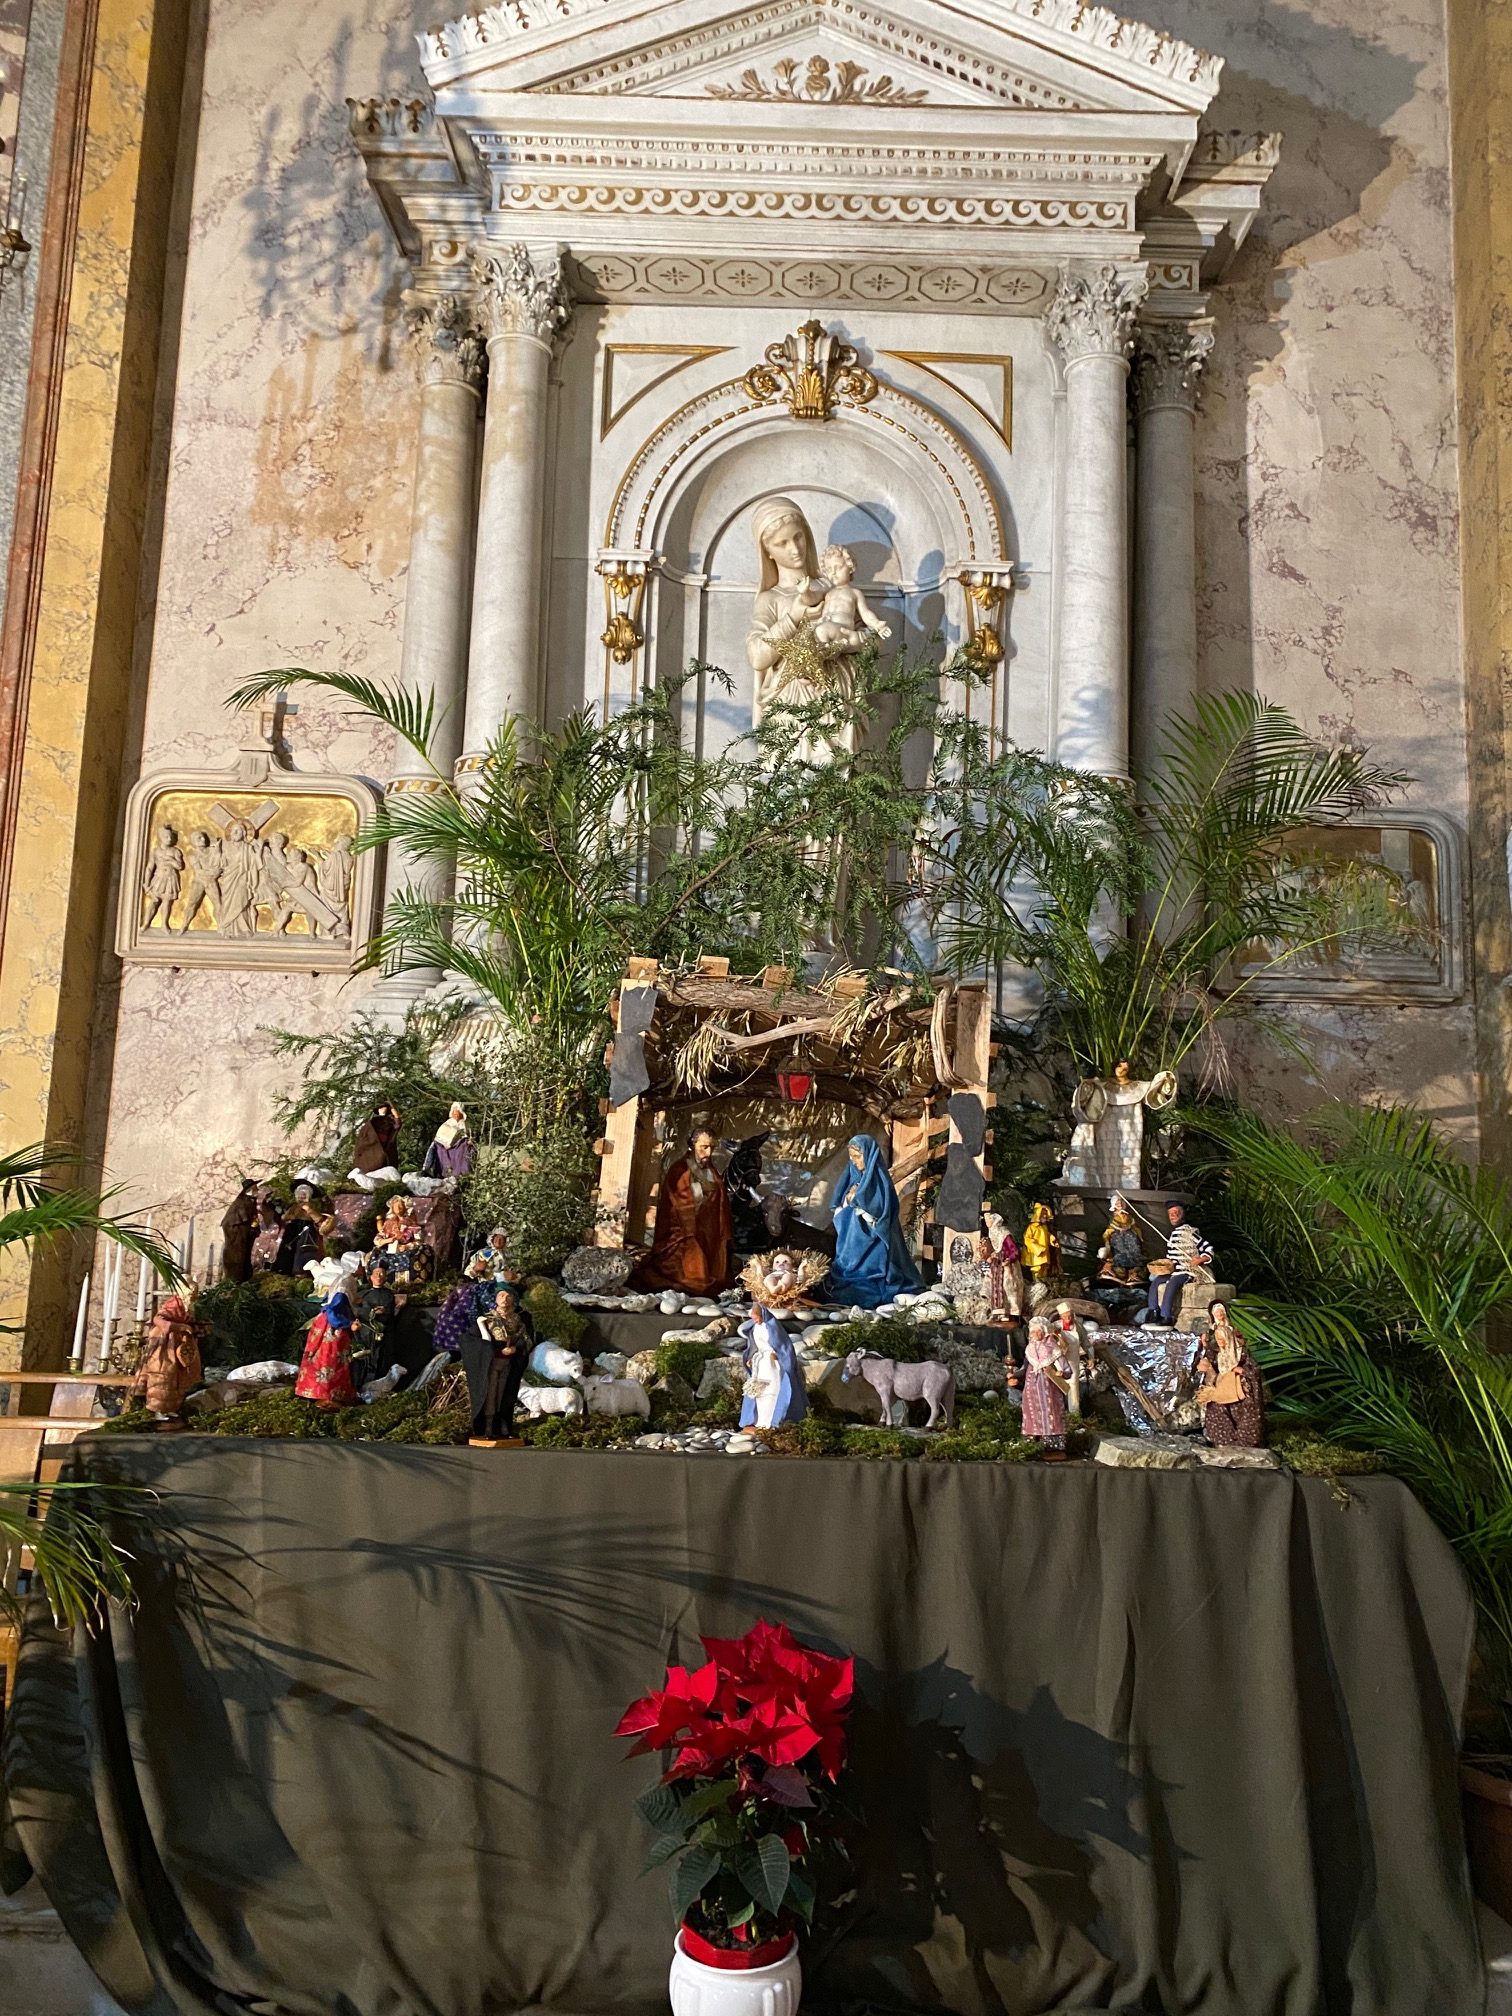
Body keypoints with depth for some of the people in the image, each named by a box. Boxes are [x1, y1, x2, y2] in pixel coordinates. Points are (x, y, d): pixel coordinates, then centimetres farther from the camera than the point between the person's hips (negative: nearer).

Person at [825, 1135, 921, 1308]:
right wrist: (847, 1200, -8)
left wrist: (856, 1200, -12)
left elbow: (880, 1214, -18)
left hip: (874, 1245, -7)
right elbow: (840, 1214, 12)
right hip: (853, 1243, 7)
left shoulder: (879, 1180, -11)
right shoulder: (852, 1178, 10)